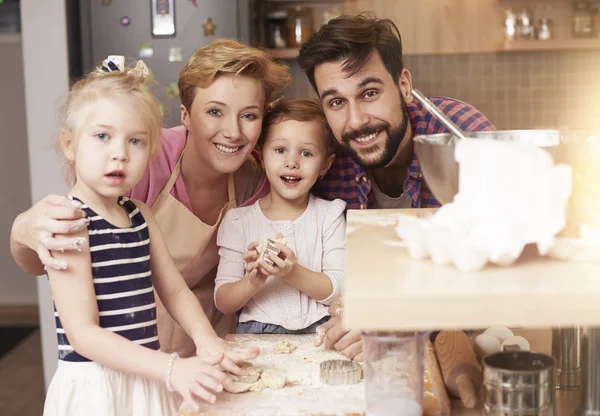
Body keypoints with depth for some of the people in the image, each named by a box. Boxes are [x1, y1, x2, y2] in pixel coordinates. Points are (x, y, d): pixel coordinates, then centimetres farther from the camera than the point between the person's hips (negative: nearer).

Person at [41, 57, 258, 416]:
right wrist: (171, 368, -24)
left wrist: (206, 339, -8)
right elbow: (83, 334, -19)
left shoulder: (140, 215, 6)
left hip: (146, 381, 7)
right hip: (94, 387, -6)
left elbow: (175, 289, 10)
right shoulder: (68, 224, -15)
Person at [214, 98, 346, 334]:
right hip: (258, 331, -2)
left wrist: (294, 273, -18)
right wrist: (252, 282, -18)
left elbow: (340, 290, -2)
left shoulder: (329, 215, 7)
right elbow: (223, 303, 2)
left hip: (316, 331, 2)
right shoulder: (239, 220, 5)